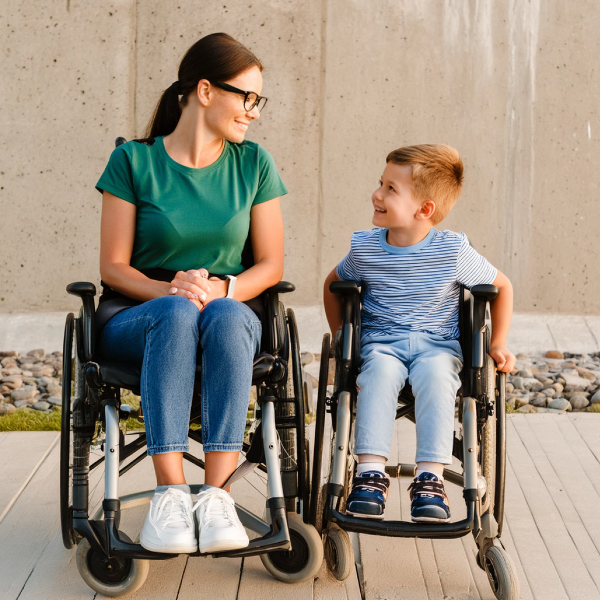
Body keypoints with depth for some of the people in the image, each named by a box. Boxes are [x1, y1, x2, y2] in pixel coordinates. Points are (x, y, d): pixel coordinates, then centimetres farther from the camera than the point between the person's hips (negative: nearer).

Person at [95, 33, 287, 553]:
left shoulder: (253, 164, 6)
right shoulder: (133, 161, 0)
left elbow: (270, 266, 5)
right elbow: (114, 266, -1)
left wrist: (219, 288, -16)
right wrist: (169, 290, -21)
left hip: (232, 312, 1)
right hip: (136, 317, -1)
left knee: (225, 316, -36)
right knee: (177, 313, -38)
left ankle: (217, 496, -43)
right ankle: (169, 493, -43)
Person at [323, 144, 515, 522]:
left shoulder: (454, 251, -6)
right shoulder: (364, 249, 1)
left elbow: (502, 286, 8)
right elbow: (333, 284, 21)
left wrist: (498, 345, 3)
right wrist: (340, 336, 12)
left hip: (438, 344, -1)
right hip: (381, 341, 1)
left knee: (435, 374, -36)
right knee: (380, 371, -35)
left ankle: (431, 478, -36)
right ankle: (371, 473, -37)